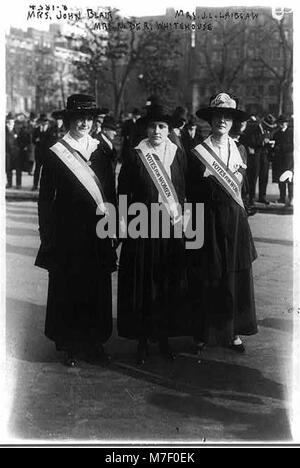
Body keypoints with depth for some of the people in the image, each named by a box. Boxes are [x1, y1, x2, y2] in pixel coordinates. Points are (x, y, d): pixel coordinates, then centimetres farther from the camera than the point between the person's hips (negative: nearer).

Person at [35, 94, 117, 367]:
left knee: (98, 290, 7)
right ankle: (69, 346, 17)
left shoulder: (101, 151, 8)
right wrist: (47, 236, -5)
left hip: (98, 233, 3)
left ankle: (94, 343, 21)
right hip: (68, 234, -3)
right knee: (67, 290, 4)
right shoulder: (55, 154, -2)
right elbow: (45, 198, -2)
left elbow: (111, 194, 11)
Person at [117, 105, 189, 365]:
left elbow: (184, 190, 10)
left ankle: (164, 336, 21)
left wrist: (178, 213, -1)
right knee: (141, 283, 2)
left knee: (169, 283, 7)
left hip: (171, 227, 3)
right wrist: (126, 223, -8)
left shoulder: (177, 154, 7)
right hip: (142, 229, -3)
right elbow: (123, 193, -2)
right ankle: (142, 339, 14)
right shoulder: (135, 156, -2)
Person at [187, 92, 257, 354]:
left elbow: (239, 186, 15)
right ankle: (203, 334, 12)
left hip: (234, 222, 4)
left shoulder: (238, 150, 10)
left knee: (236, 277, 6)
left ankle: (233, 332, 18)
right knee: (206, 280, 1)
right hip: (208, 223, -4)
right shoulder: (199, 153, -3)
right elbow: (192, 193, -3)